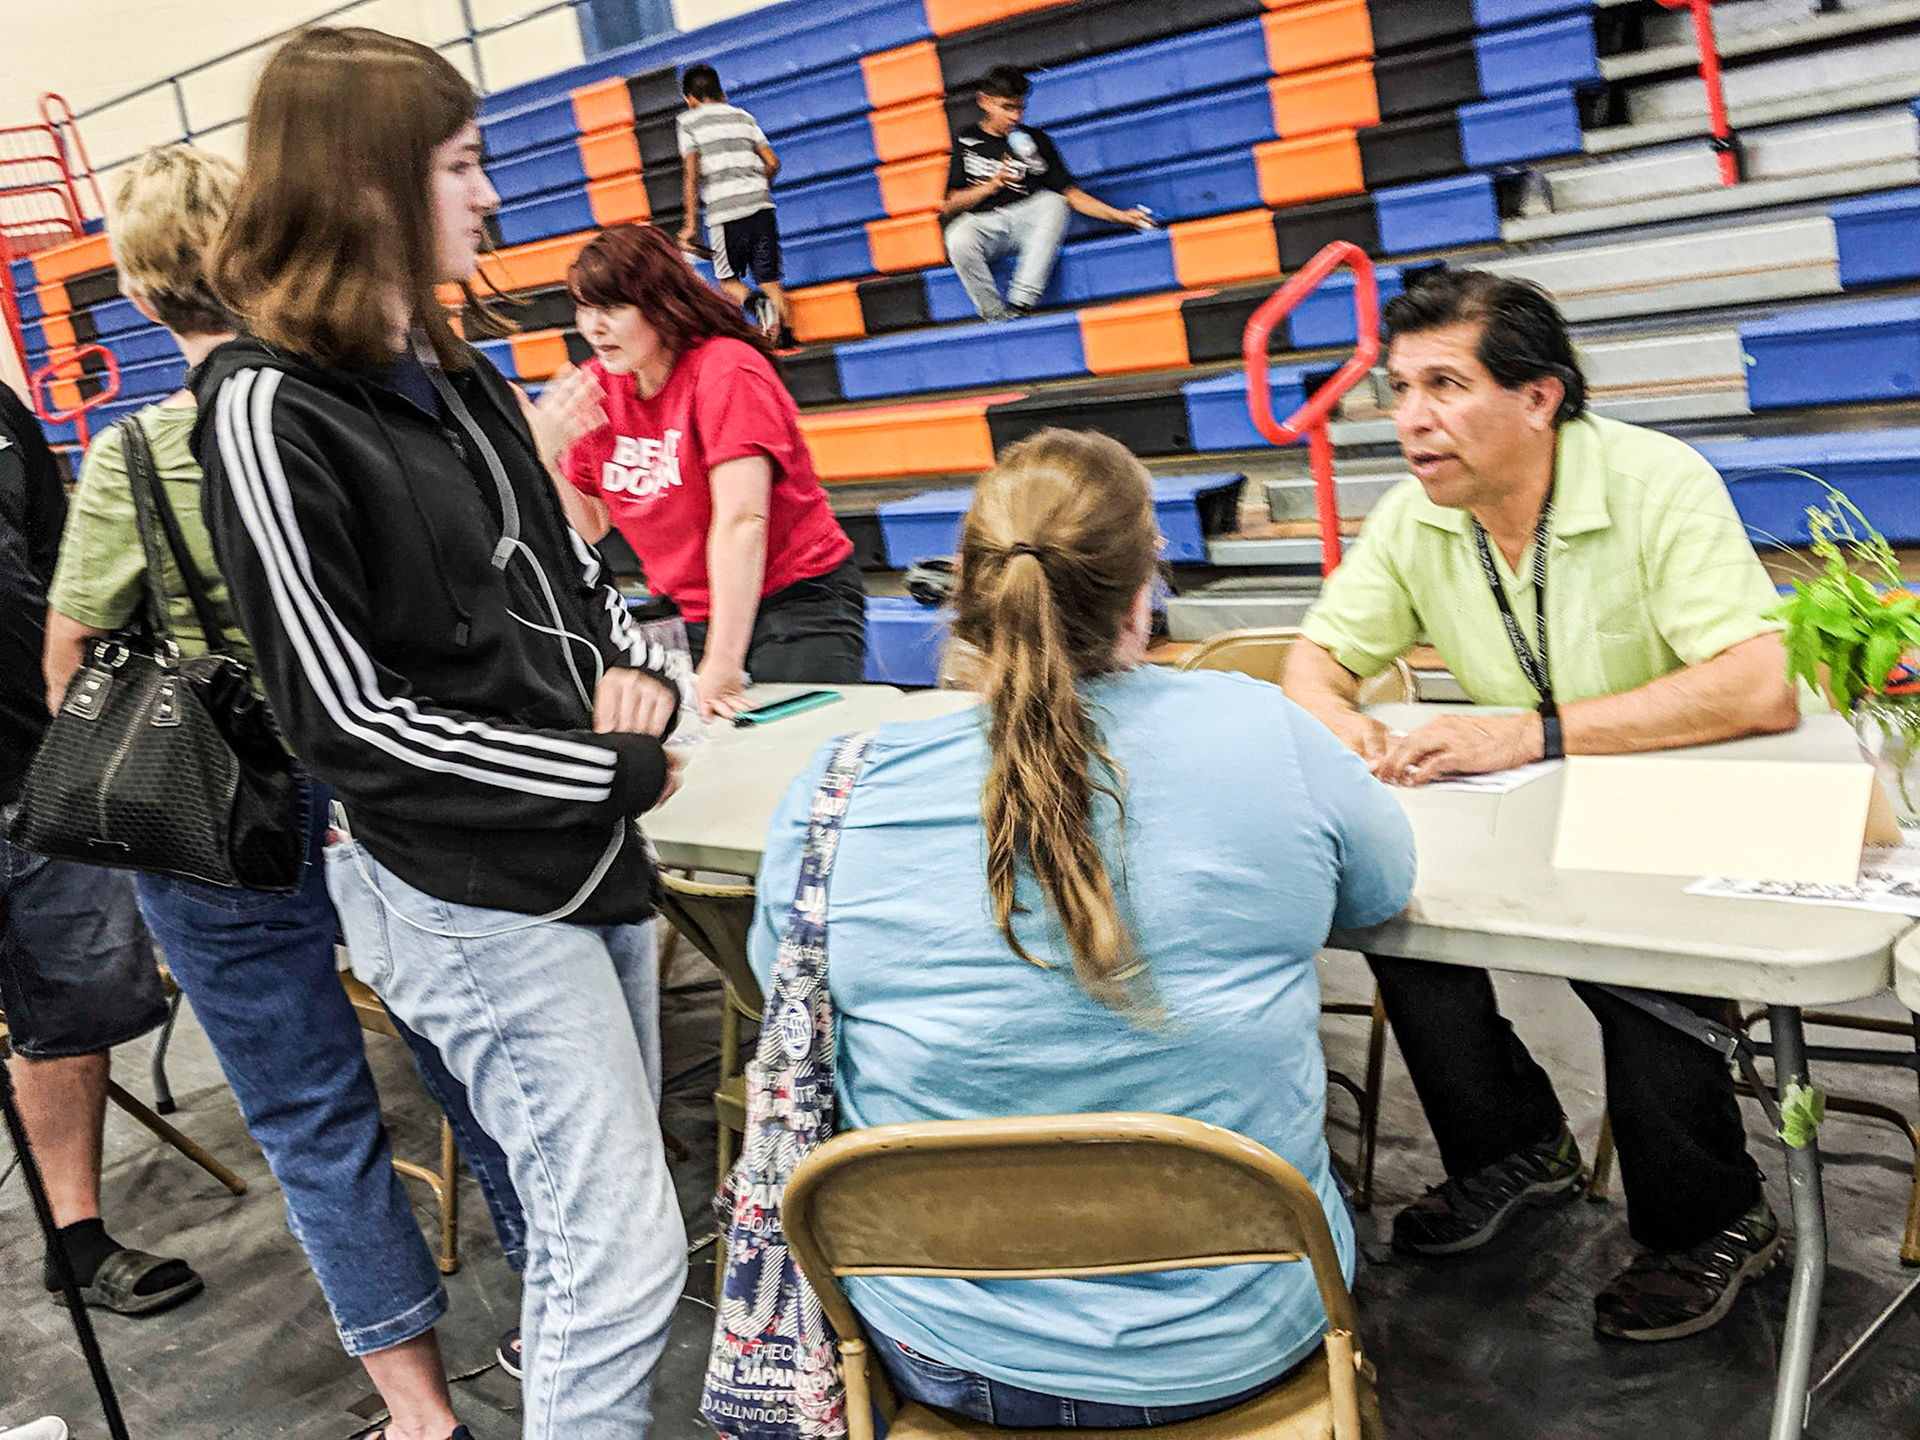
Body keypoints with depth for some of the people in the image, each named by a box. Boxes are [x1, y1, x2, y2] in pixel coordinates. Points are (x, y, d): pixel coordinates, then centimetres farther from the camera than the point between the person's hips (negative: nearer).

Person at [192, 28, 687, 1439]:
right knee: (629, 1252, -5)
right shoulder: (268, 411, -15)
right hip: (468, 889, -8)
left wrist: (637, 671, -3)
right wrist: (617, 775, -14)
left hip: (592, 848, 8)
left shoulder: (459, 372, 10)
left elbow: (567, 560, 20)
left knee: (592, 1212, 21)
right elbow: (351, 714, -16)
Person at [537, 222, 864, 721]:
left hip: (797, 603, -5)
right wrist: (549, 455, -14)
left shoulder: (727, 371, -16)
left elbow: (740, 522, -24)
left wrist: (721, 667, -29)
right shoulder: (595, 388, 2)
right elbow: (588, 530, 5)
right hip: (689, 615, 6)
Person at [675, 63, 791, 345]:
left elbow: (691, 173, -5)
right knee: (769, 278, 7)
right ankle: (785, 334, -9)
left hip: (724, 210, -3)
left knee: (727, 278, 12)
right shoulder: (743, 116, 18)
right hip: (761, 204, 3)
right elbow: (773, 162, 13)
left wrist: (691, 223, -6)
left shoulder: (688, 121, 7)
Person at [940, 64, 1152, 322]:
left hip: (1026, 223, 2)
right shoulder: (966, 142, 7)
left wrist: (1120, 216, 1)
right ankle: (995, 315, -24)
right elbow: (949, 205, 1)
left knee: (1052, 201, -29)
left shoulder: (1035, 141, 13)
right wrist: (993, 185, -13)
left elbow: (1070, 193, 11)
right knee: (958, 240, -36)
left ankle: (1021, 304, -34)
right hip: (981, 223, -2)